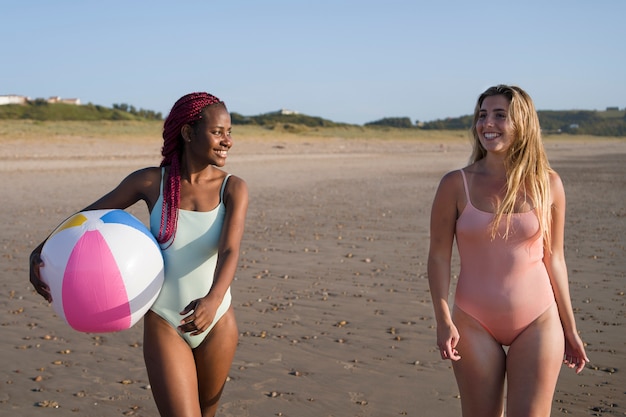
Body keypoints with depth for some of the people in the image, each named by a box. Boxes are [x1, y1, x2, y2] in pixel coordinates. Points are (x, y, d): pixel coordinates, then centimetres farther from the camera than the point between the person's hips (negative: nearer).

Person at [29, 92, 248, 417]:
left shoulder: (233, 188, -9)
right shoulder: (150, 181, -8)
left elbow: (229, 250, -23)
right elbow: (90, 215, 1)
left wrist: (213, 299, -44)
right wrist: (42, 250, -16)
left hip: (217, 322, 2)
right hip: (164, 324, -2)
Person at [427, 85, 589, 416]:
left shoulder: (547, 184, 0)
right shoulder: (456, 185, -4)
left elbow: (553, 258, 6)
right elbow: (439, 255, -3)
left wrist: (570, 329, 9)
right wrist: (443, 320, -13)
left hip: (538, 323, 1)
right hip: (474, 325, 0)